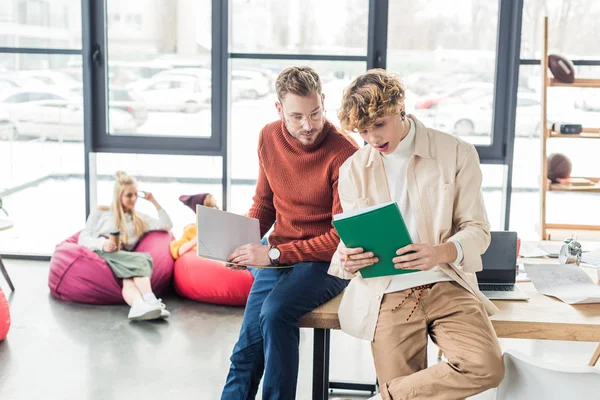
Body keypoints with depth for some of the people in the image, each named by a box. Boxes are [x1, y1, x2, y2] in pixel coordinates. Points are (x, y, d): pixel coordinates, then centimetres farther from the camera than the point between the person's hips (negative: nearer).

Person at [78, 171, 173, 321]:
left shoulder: (139, 218, 29)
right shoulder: (101, 213, 19)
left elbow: (167, 225, 22)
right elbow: (83, 239, 8)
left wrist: (154, 201, 19)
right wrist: (102, 245, -13)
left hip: (124, 259, 3)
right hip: (101, 253, -3)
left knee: (130, 278, -38)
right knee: (141, 259, -35)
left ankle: (139, 306, -69)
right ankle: (151, 301, -58)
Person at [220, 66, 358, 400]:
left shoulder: (344, 153, -16)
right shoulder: (269, 138, 3)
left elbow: (341, 238, -15)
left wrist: (275, 253, -20)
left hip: (327, 261, -5)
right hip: (277, 258, 5)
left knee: (275, 312, -30)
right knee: (248, 344, -11)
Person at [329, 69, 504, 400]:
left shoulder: (456, 154, 1)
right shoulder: (353, 169, 8)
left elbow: (477, 229, 0)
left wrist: (442, 252, -22)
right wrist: (346, 261, -14)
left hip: (446, 284, 0)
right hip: (387, 293, 0)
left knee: (487, 368, -23)